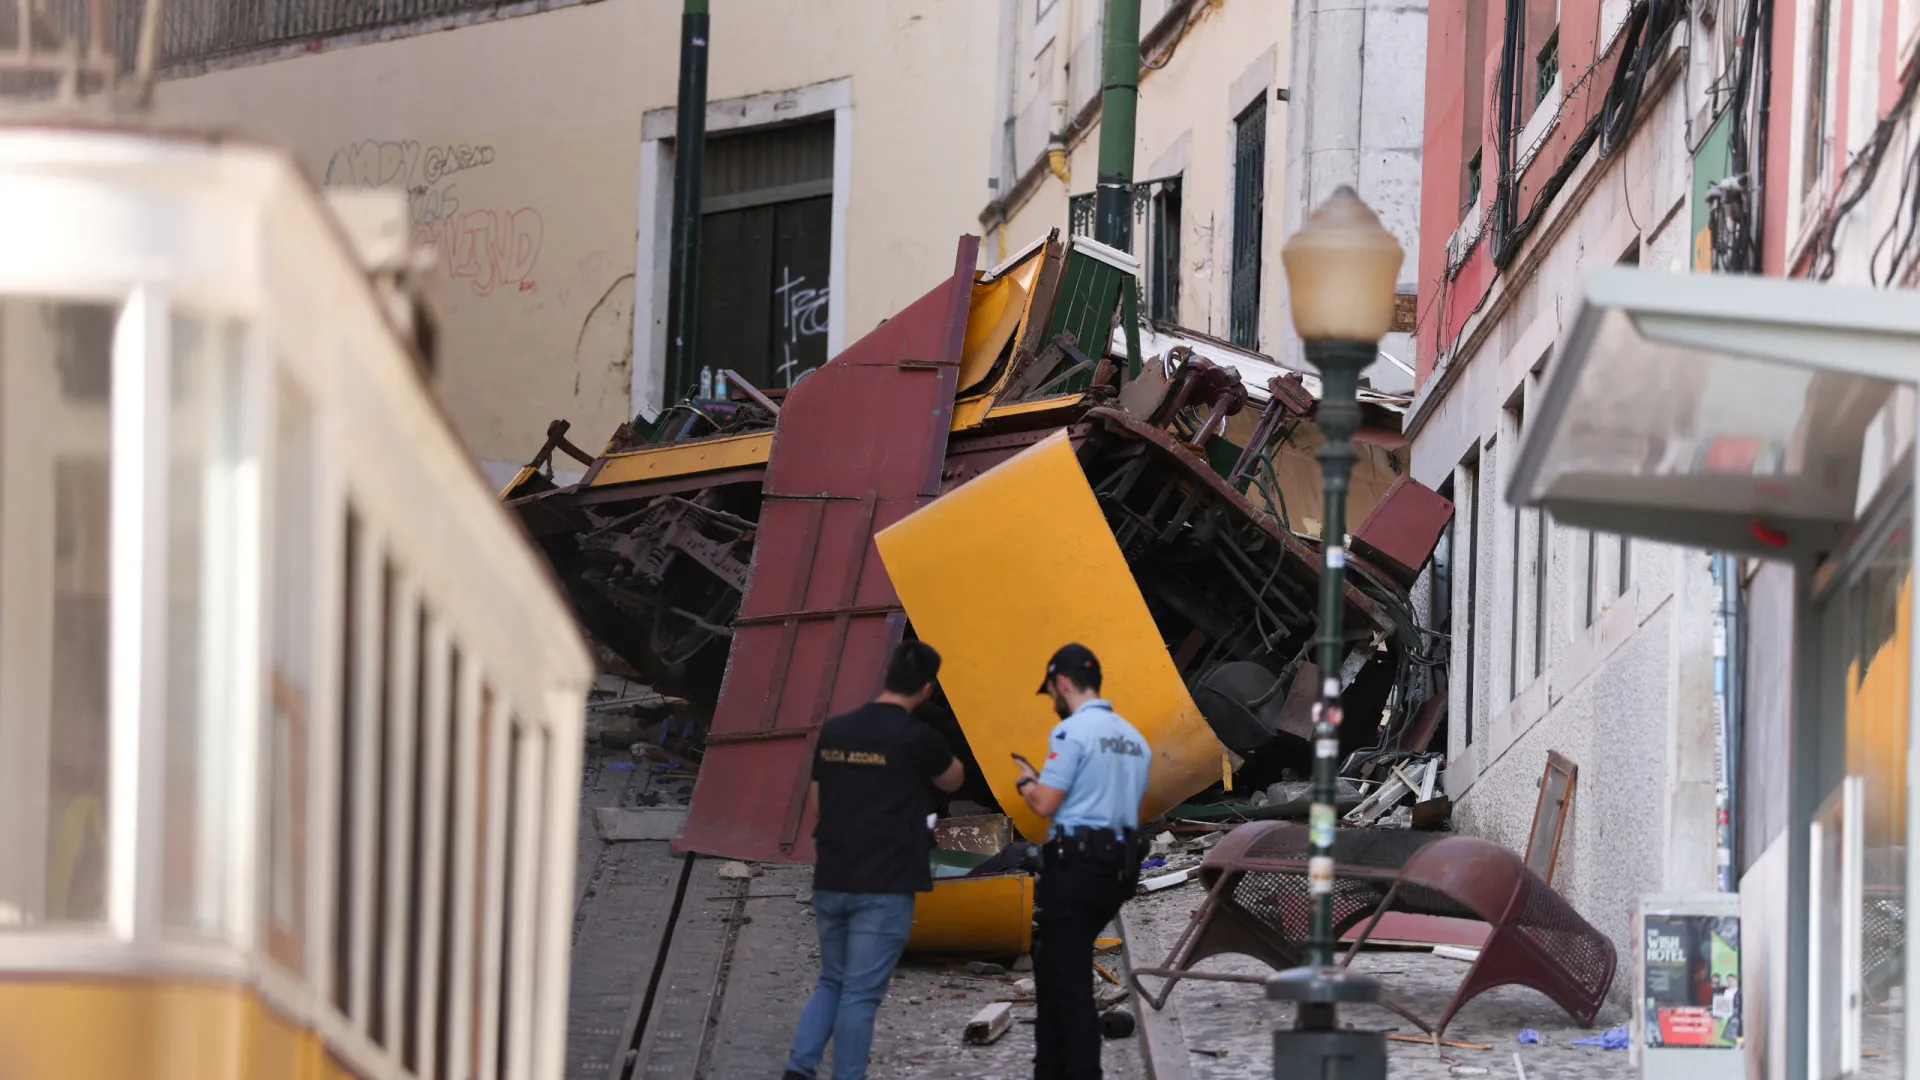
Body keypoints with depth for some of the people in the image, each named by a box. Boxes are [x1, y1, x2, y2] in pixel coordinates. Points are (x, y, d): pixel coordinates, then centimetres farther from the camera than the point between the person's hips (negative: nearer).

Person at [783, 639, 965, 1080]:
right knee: (861, 994, -2)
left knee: (831, 982, 17)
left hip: (831, 882, 5)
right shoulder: (917, 739, -10)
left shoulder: (833, 731, 6)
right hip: (885, 887, -5)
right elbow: (952, 780, 12)